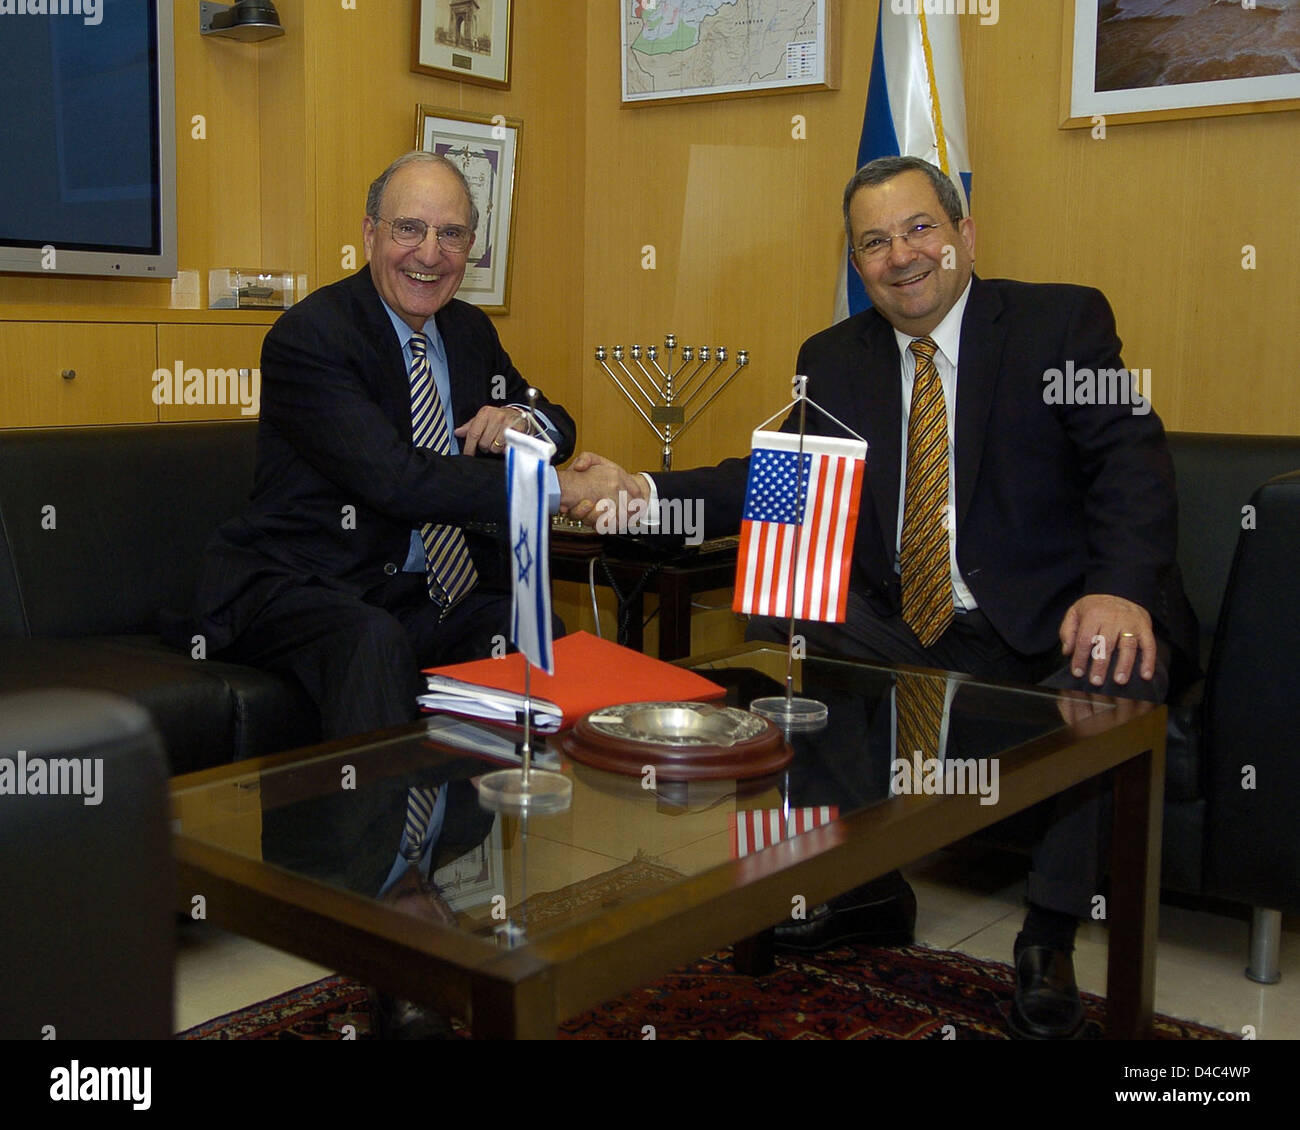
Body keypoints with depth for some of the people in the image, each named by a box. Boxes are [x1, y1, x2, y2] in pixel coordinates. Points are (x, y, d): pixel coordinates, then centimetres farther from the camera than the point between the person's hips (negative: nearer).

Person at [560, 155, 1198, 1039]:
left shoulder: (1064, 321, -2)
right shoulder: (834, 360, 11)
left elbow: (1132, 462, -12)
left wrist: (1119, 589, -30)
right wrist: (644, 493, -12)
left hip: (1050, 629, -4)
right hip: (905, 629, 5)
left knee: (1117, 674, -33)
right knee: (775, 635, -11)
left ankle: (1049, 940, -13)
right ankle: (866, 887, 6)